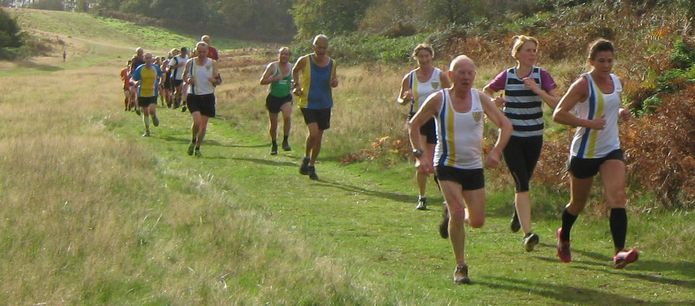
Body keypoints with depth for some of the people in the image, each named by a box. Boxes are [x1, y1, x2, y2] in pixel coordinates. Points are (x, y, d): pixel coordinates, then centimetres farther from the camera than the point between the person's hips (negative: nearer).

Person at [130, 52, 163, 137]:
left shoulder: (156, 67, -2)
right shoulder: (140, 69, -5)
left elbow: (160, 76, 17)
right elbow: (133, 79, -3)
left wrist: (159, 84, 4)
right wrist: (135, 82, -26)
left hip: (153, 93, -1)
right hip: (142, 94, 1)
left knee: (151, 110, -20)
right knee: (145, 112, 8)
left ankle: (154, 116, 18)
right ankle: (147, 131, 21)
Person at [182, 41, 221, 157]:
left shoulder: (212, 63, -1)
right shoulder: (190, 63, -1)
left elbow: (218, 81, 3)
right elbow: (184, 76, 13)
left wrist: (214, 80, -21)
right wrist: (188, 80, -11)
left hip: (208, 96, 1)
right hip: (193, 95, -1)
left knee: (203, 124, 4)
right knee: (197, 121, -19)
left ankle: (197, 147, 21)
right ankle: (193, 141, 10)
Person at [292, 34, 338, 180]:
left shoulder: (331, 63, -3)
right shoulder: (304, 61, -10)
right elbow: (295, 71, 10)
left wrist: (335, 82, -10)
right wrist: (297, 85, -4)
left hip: (325, 104, 4)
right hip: (308, 103, -4)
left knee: (319, 136, 10)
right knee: (313, 132, -20)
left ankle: (312, 166, 26)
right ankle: (306, 158, 6)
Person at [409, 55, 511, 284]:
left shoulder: (480, 98, -4)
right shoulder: (438, 100, -10)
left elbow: (505, 125, 0)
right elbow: (414, 125, 1)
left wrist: (496, 151, -16)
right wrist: (420, 155, -10)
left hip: (474, 167, 3)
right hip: (447, 166, -3)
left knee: (477, 222, 5)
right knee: (457, 213, -20)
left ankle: (456, 216, 41)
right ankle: (460, 267, -6)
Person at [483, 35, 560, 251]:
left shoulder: (541, 75, -3)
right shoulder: (506, 76, -3)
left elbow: (557, 104, -11)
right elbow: (486, 91, 15)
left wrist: (537, 89, -22)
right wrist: (493, 101, -7)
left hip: (534, 137, 2)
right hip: (511, 136, -2)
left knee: (523, 182, 17)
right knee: (522, 183, -12)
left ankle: (517, 212, 49)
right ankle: (528, 233, -17)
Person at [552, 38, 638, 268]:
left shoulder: (616, 82, 6)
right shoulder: (583, 84, -14)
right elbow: (558, 114, -20)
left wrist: (620, 113, 3)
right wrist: (589, 123, -26)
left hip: (611, 150, 4)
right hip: (584, 152, -4)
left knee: (617, 197, -17)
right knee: (578, 204, 12)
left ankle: (619, 252, -23)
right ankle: (563, 237, 42)